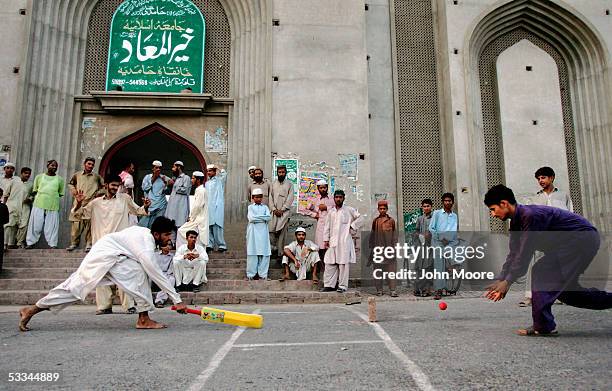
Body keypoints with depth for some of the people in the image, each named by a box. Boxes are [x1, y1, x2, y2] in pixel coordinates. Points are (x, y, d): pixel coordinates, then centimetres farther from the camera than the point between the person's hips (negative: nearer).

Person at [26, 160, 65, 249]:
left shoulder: (60, 179, 13)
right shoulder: (39, 177, 14)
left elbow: (61, 193, 14)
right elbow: (34, 190, 18)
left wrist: (53, 195, 2)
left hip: (53, 205, 0)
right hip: (39, 204, 0)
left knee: (52, 225, -2)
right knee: (36, 224, 1)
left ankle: (52, 244, 2)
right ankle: (31, 242, 10)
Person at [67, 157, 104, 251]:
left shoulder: (97, 177, 9)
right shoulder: (77, 175, 13)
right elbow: (70, 184, 28)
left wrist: (97, 193, 1)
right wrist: (73, 190, 10)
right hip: (78, 202, 2)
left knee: (89, 223, -6)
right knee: (76, 223, 1)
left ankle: (89, 244, 0)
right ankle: (74, 243, 10)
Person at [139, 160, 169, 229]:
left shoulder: (163, 178, 7)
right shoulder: (147, 177, 7)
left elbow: (164, 191, 2)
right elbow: (144, 188, -4)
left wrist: (165, 183, -16)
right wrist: (152, 180, -6)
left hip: (161, 205, 0)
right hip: (149, 204, 0)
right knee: (145, 222, -4)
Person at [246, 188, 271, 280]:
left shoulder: (265, 207, 15)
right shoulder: (250, 207, 8)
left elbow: (268, 217, -3)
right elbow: (251, 218, -9)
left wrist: (257, 217, -6)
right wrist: (263, 218, -5)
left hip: (263, 232, 2)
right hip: (253, 231, -2)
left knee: (264, 253, -1)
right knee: (252, 252, -2)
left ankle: (263, 274, 5)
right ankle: (250, 274, 4)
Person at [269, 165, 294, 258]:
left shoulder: (289, 184, 6)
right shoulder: (273, 184, 14)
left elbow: (290, 199, -2)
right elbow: (270, 197, 8)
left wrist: (282, 210, -10)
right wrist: (274, 209, -5)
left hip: (285, 211, -3)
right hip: (274, 211, 3)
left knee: (282, 233, -7)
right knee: (271, 230, -9)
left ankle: (280, 253, -3)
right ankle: (274, 247, 7)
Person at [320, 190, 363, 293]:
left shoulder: (349, 210, 3)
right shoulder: (331, 212, 16)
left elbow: (360, 218, 4)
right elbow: (327, 226, 16)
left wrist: (352, 228, -1)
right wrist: (326, 239, 10)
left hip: (345, 241, -4)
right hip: (333, 241, 5)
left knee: (343, 264, -4)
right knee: (329, 264, 2)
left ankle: (343, 286, 2)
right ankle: (329, 285, 9)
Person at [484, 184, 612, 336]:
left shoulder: (530, 215, -26)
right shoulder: (516, 222, 4)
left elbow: (525, 254, -27)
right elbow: (513, 254, 4)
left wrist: (507, 282, -23)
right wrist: (500, 280, -2)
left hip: (583, 238, -10)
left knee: (541, 272, -17)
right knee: (565, 287, 15)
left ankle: (543, 326, -13)